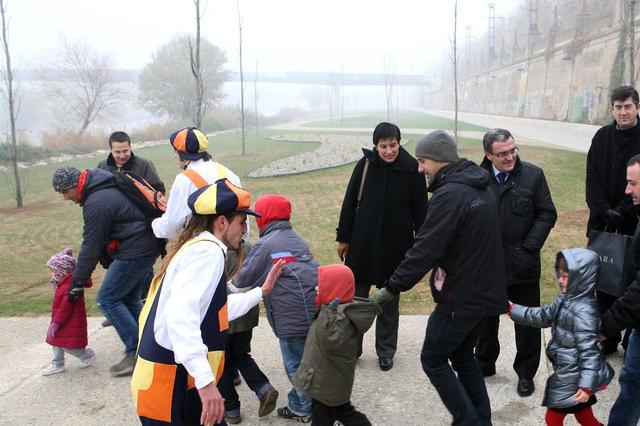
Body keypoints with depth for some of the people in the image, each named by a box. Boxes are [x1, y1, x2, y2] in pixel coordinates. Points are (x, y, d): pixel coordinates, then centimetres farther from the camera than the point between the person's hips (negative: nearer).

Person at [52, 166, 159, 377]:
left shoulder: (96, 203, -19)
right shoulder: (107, 187, 12)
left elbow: (91, 247, -14)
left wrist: (78, 282, -4)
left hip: (133, 253, -10)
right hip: (147, 247, 10)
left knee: (107, 300, -1)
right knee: (129, 297, 18)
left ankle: (136, 353, 1)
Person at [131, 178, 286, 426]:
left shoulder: (195, 248, 15)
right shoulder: (208, 251, -15)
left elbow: (218, 310, 25)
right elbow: (180, 315, -30)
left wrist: (261, 291, 30)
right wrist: (205, 380, -33)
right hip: (170, 390, -9)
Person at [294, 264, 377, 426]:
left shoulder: (341, 317, -29)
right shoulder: (338, 310, 2)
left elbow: (330, 341, -45)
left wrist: (330, 312, -45)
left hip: (327, 382, -9)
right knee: (342, 410, 24)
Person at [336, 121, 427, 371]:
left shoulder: (411, 169, -8)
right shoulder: (365, 165, -5)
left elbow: (420, 210, -2)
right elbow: (349, 203, 2)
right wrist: (343, 238, 4)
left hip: (395, 245, -1)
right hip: (363, 243, 1)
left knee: (390, 299, 12)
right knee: (356, 296, 10)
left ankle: (386, 351, 26)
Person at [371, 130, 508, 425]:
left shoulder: (449, 195, -22)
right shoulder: (481, 187, 8)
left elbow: (425, 250, -24)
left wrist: (391, 288, -18)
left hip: (460, 297, -9)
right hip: (483, 291, 9)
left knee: (433, 359, 7)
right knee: (463, 357, 22)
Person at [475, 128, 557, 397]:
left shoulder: (533, 175, -6)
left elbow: (547, 215, -4)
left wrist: (528, 249, -11)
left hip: (522, 265, -1)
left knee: (527, 322, 12)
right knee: (486, 318, 17)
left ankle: (526, 373, 30)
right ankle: (484, 364, 37)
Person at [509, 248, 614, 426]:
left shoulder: (584, 311, -25)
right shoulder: (567, 299, 3)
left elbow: (588, 350, -27)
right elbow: (543, 316, 16)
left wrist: (587, 385, -28)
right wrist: (513, 309, 13)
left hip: (573, 377, -9)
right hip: (568, 372, 9)